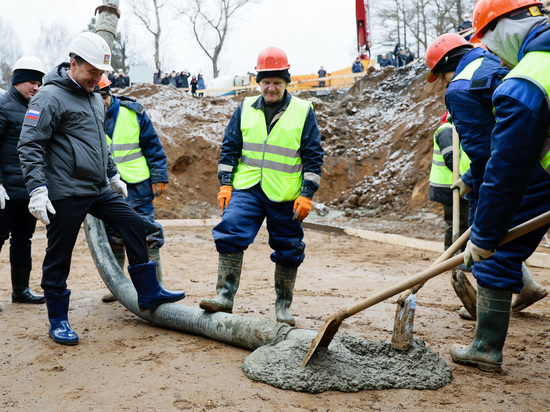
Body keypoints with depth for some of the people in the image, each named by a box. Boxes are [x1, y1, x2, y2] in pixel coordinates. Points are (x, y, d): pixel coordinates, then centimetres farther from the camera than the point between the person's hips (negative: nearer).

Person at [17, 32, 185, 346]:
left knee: (134, 225, 5)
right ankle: (58, 321, 17)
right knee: (59, 257, 2)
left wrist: (113, 175, 29)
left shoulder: (95, 97, 16)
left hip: (99, 190, 8)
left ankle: (149, 294, 15)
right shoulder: (51, 97, -12)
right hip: (66, 194, -8)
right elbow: (29, 146, -16)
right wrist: (37, 189, -22)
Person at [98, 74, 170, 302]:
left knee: (146, 232, -1)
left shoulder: (133, 112, -2)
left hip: (137, 184, -2)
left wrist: (159, 177, -1)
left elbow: (153, 146, 3)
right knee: (111, 237, 9)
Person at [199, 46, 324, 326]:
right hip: (246, 189, 2)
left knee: (288, 251, 7)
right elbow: (229, 148, 13)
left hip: (285, 196, -1)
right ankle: (225, 297, -9)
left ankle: (283, 306, 23)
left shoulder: (303, 111, 1)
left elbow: (314, 156, 1)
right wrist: (225, 184, 4)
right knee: (229, 234, -15)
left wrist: (307, 194, -6)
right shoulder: (245, 109, 8)